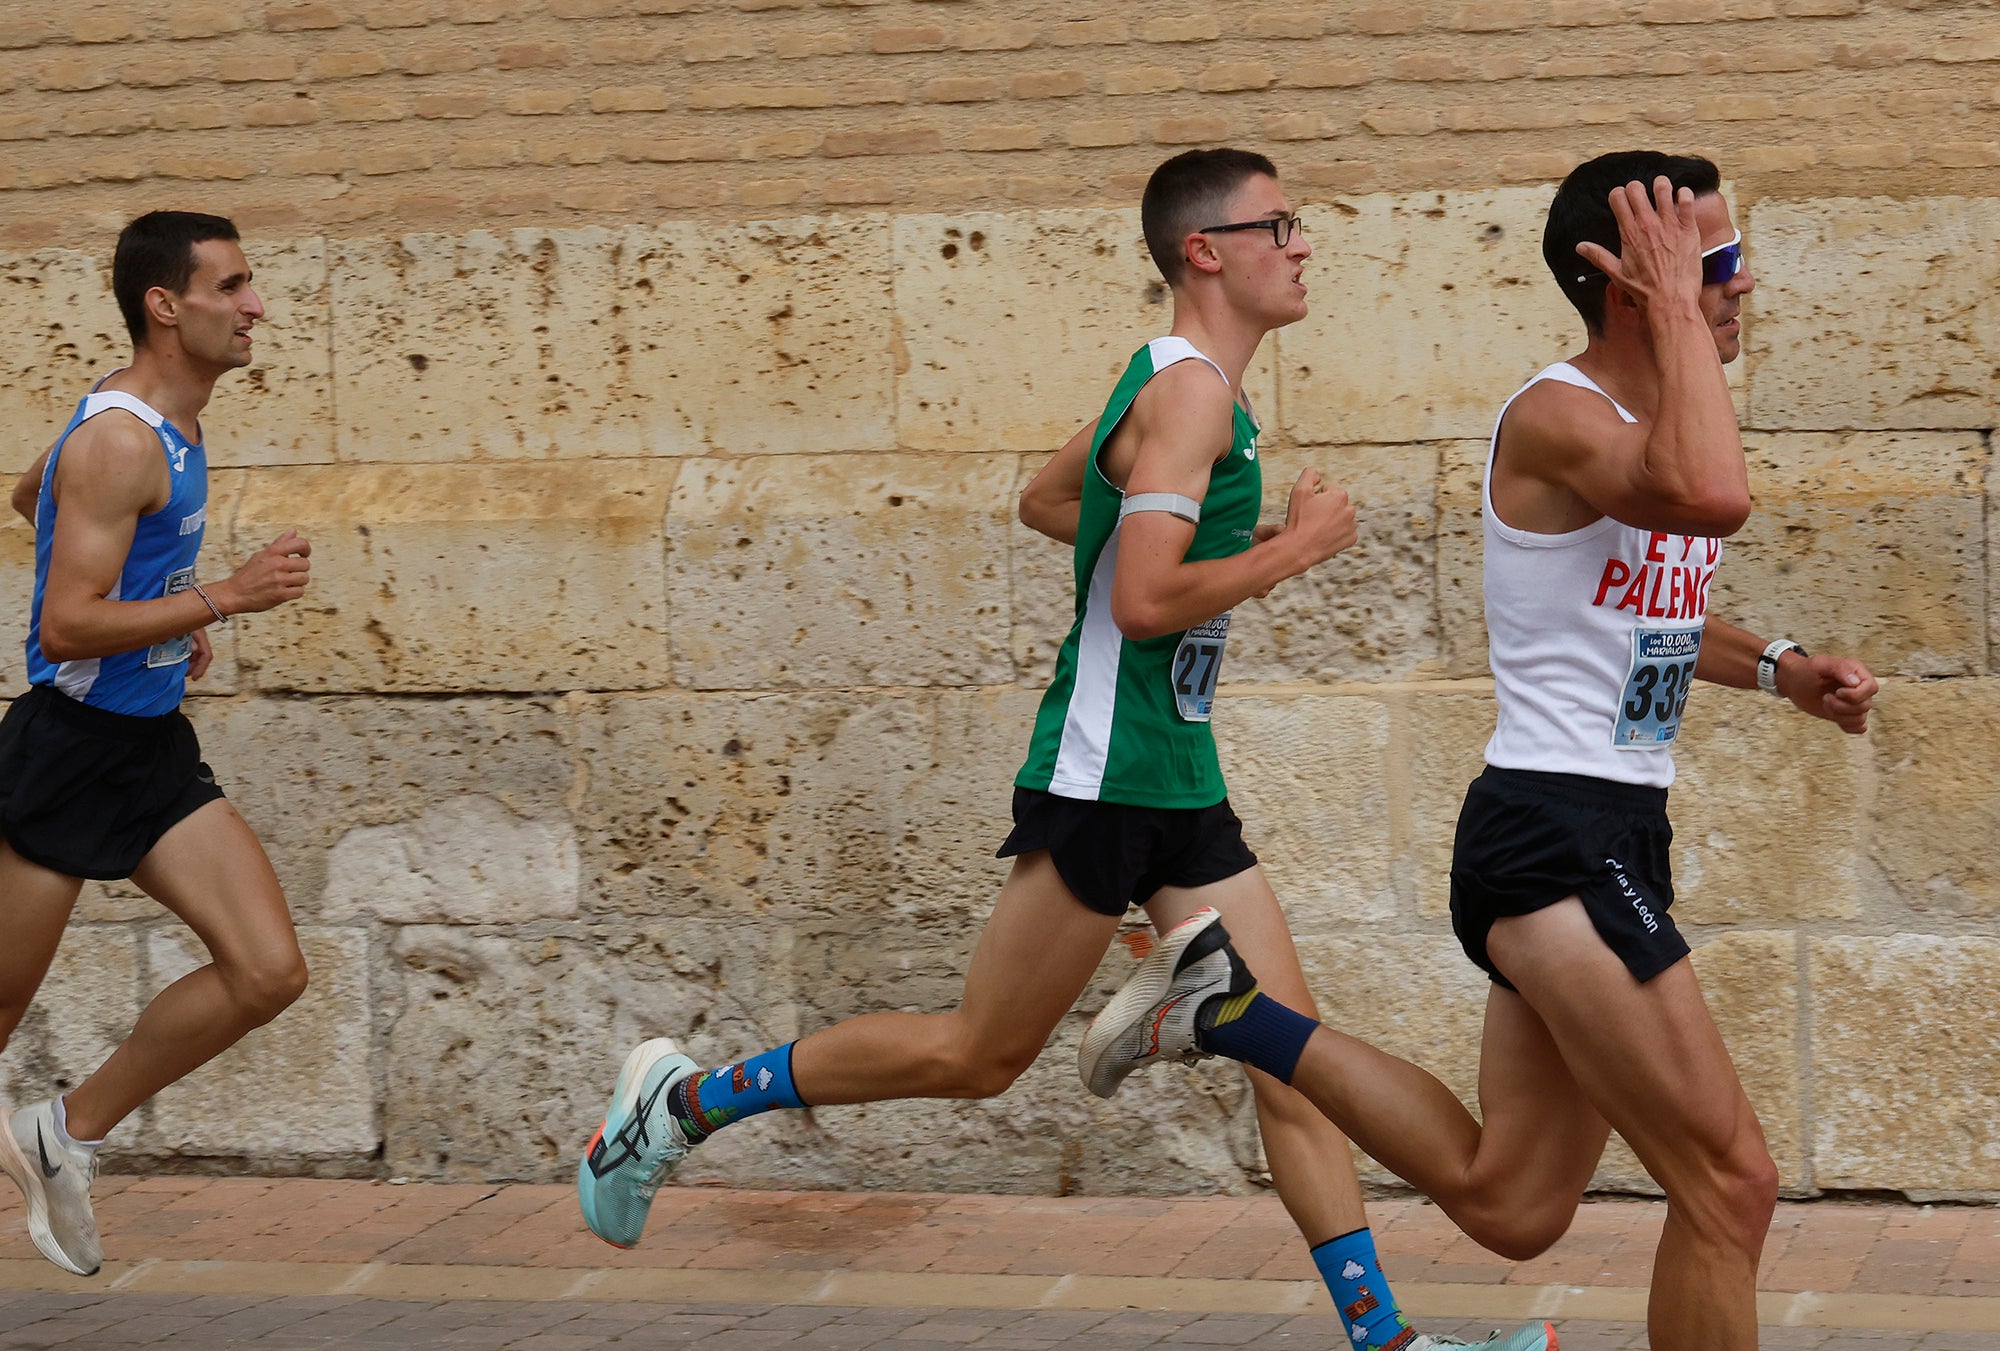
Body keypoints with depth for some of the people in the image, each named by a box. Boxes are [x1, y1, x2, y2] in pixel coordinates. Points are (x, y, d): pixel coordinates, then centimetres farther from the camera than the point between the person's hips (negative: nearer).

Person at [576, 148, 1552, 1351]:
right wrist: (1295, 550, -14)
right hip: (1106, 773, -10)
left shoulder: (1174, 385, 16)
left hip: (1180, 781, 10)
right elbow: (1144, 602, -25)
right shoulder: (1191, 389, -15)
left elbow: (1046, 501, 30)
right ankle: (684, 1099, 12)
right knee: (979, 1054, 0)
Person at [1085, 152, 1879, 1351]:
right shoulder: (1558, 416, -15)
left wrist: (1778, 670, 16)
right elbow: (1714, 498, -36)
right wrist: (1679, 310, -25)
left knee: (1506, 1203, 15)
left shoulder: (1653, 422, 14)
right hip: (1555, 835, -10)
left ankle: (1241, 1015, 22)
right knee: (1731, 1181, -12)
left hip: (1615, 836, 10)